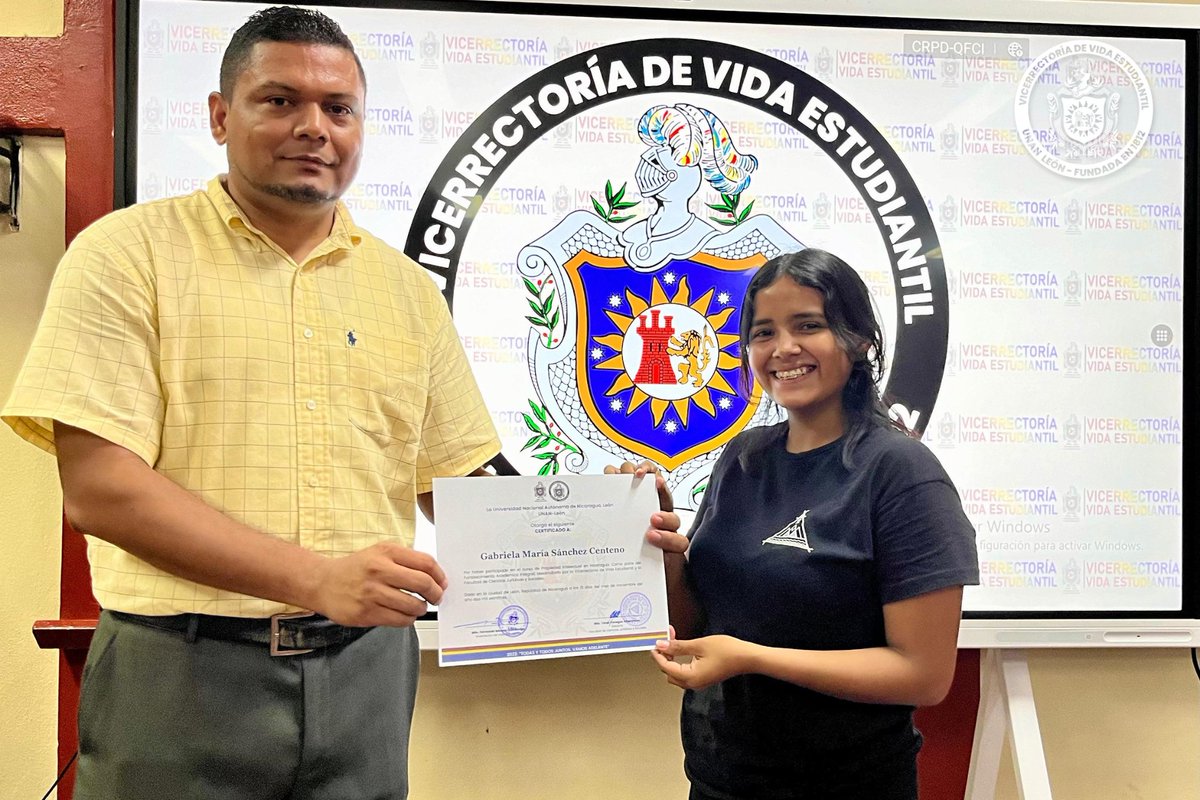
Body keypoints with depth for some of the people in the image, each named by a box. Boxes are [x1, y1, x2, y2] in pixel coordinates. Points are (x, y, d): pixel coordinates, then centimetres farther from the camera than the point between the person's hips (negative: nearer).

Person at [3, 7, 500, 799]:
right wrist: (316, 579, -20)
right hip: (184, 671, -3)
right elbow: (99, 486, -12)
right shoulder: (127, 254, -4)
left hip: (365, 668, 4)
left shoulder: (409, 289, 8)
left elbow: (461, 482, 9)